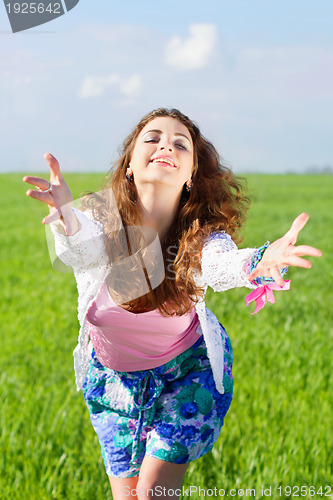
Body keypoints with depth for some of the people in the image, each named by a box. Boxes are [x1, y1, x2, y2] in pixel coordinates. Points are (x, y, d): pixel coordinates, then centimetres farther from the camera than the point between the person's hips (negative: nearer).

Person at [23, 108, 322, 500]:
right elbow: (85, 250, -49)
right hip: (115, 376, 1)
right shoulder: (99, 218, -25)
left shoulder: (200, 233, -26)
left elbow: (218, 265, -49)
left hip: (189, 371, -1)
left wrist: (262, 262, -73)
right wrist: (68, 222, -74)